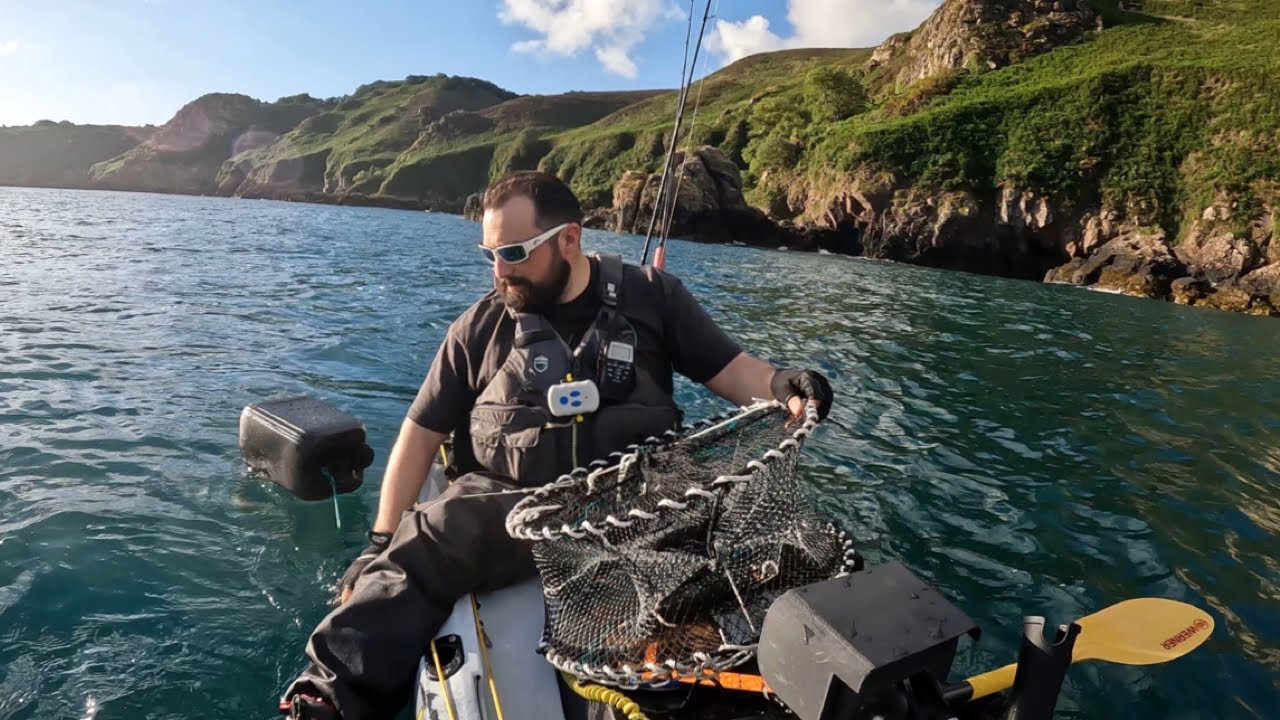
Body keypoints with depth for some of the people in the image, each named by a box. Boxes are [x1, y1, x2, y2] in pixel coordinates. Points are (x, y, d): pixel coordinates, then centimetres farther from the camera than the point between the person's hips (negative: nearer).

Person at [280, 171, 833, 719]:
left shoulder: (652, 297, 8)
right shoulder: (481, 326, 11)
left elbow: (729, 369, 8)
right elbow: (423, 431, 12)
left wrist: (782, 385, -15)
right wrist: (382, 539, 5)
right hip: (503, 500, 0)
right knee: (417, 552, -28)